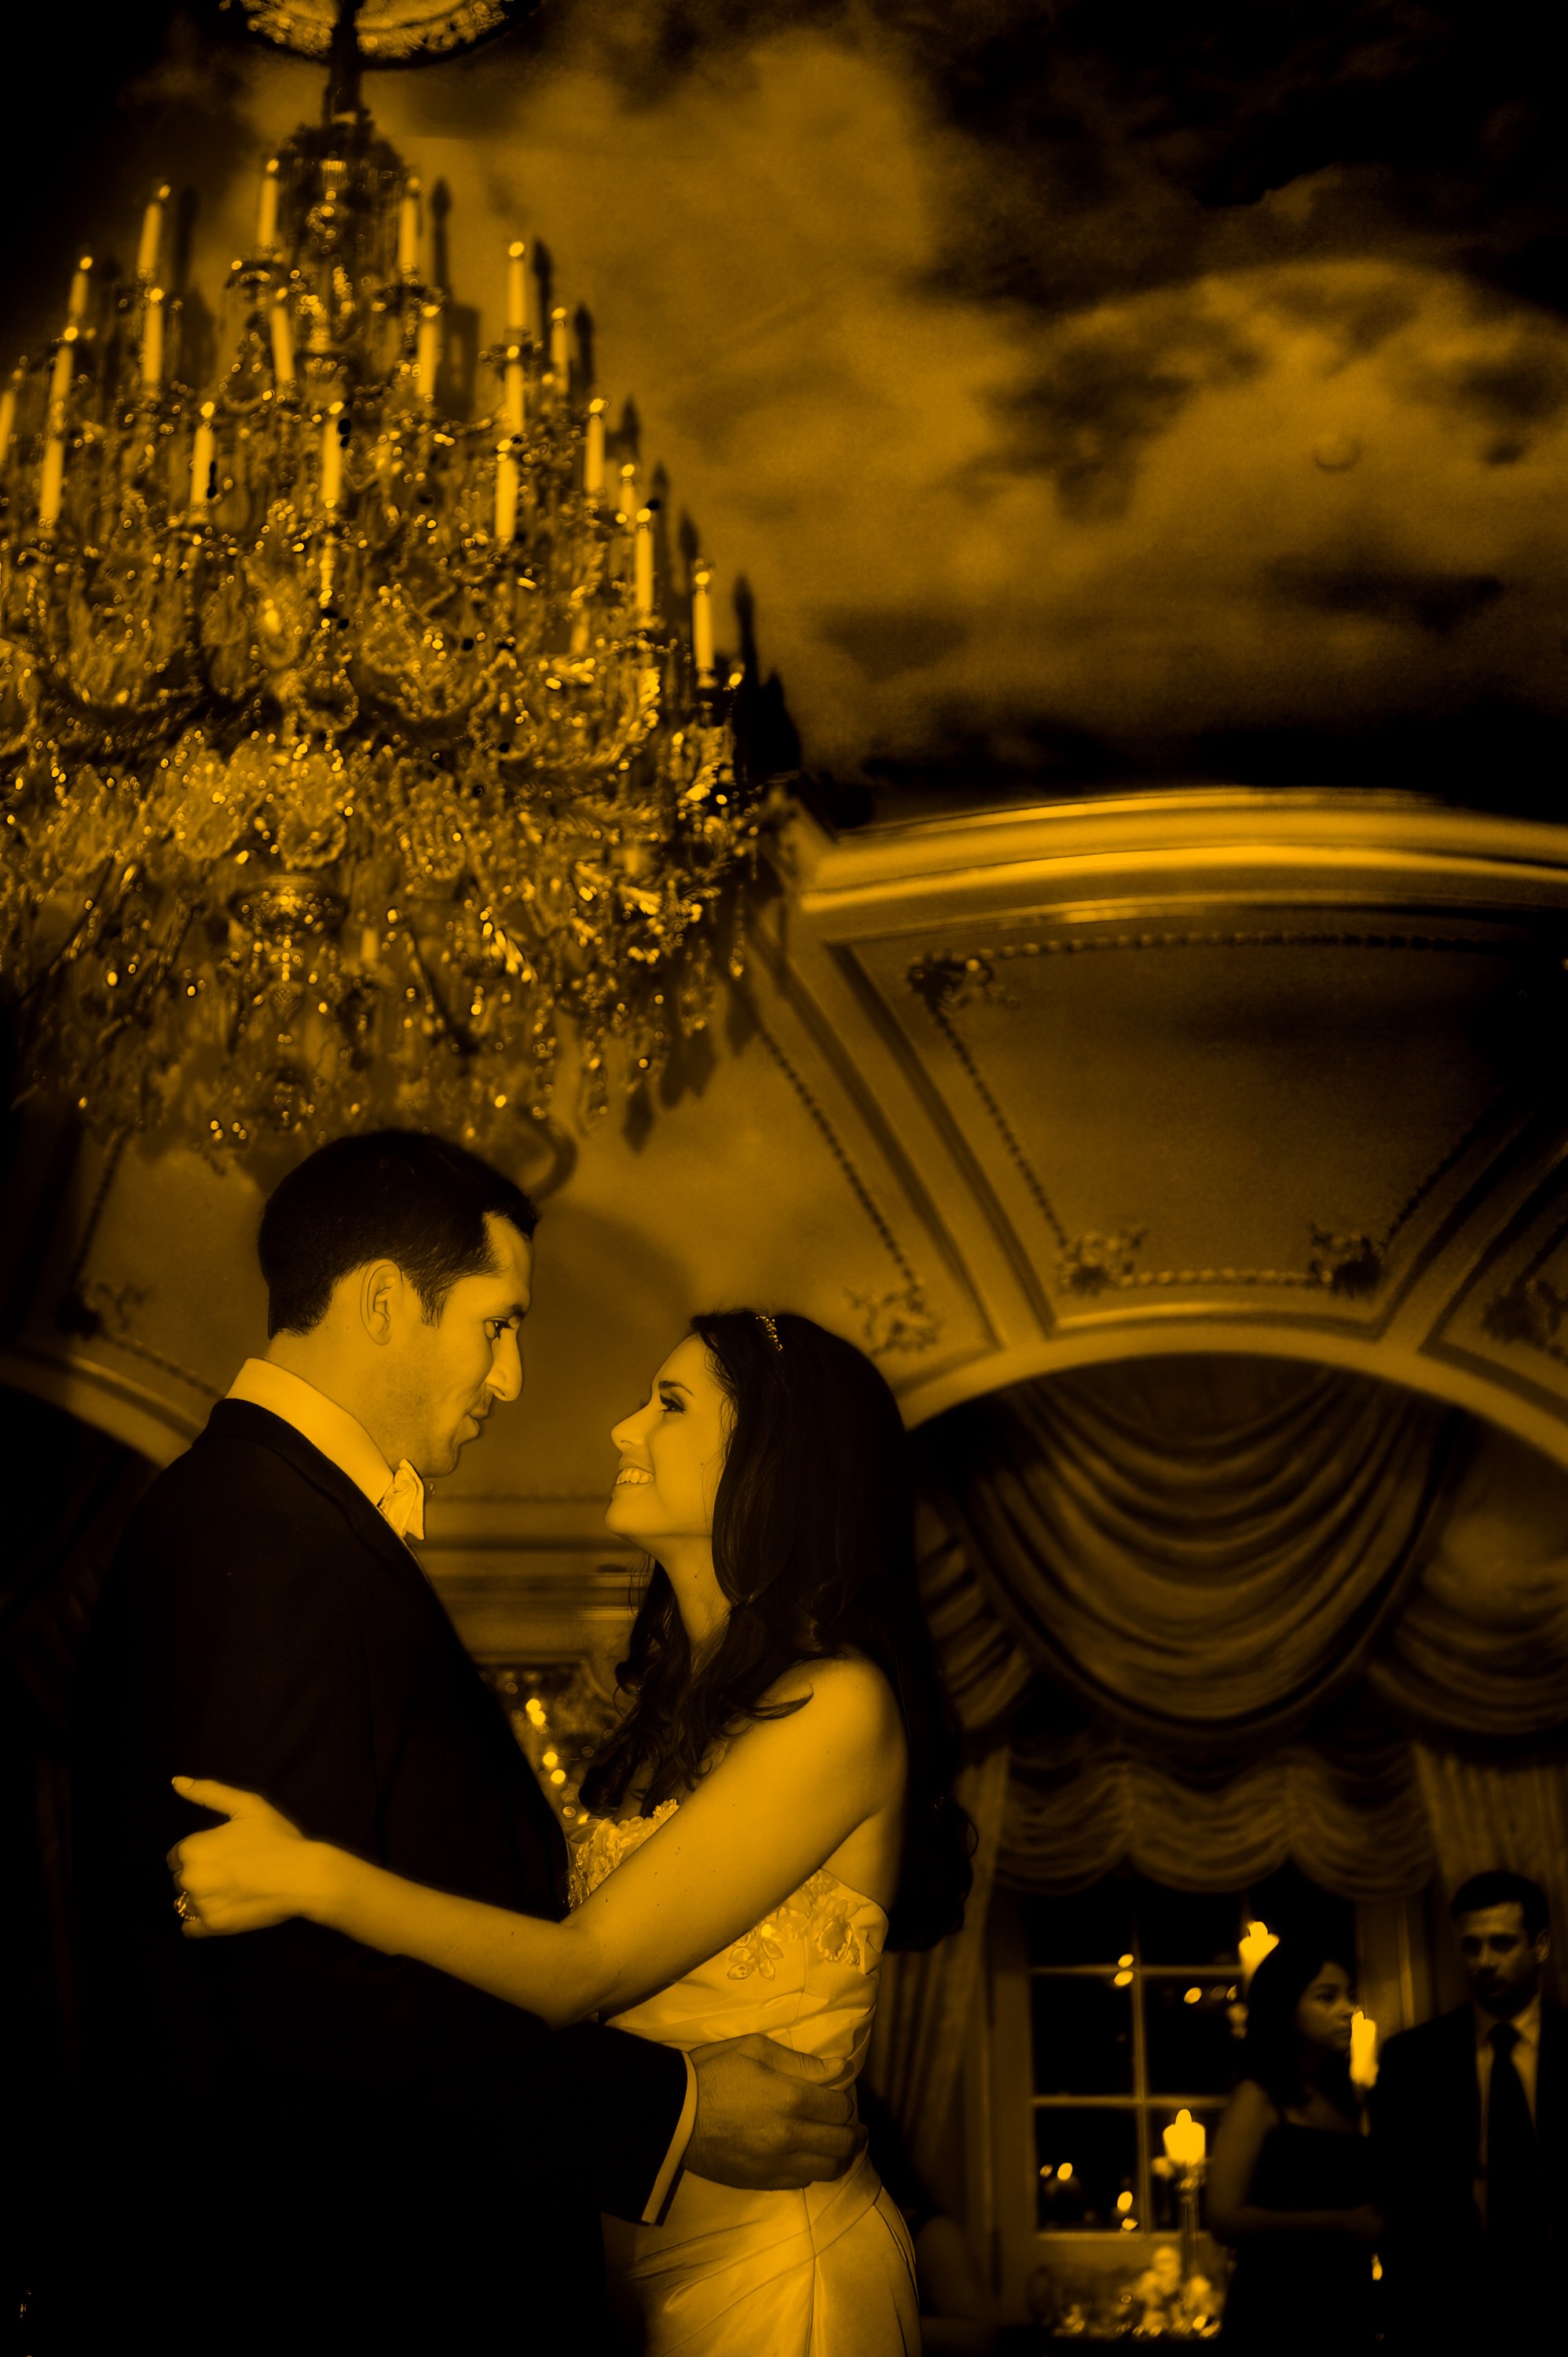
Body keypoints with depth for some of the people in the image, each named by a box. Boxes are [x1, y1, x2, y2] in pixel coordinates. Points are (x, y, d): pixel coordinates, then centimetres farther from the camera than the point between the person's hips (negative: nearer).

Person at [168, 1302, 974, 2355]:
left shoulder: (839, 1705, -18)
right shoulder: (693, 1697, 9)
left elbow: (590, 1968, -20)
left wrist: (314, 1876, -26)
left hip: (765, 2258, -7)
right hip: (643, 2247, 7)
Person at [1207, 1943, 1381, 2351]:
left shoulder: (1346, 2102, 11)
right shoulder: (1258, 2099, -7)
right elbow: (1226, 2218, -15)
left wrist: (1378, 2225, 0)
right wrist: (1338, 2223, -16)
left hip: (1349, 2306, 6)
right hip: (1276, 2311, -6)